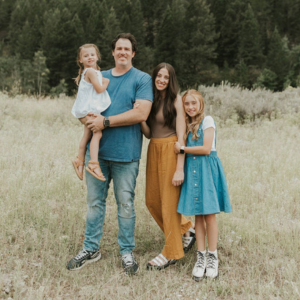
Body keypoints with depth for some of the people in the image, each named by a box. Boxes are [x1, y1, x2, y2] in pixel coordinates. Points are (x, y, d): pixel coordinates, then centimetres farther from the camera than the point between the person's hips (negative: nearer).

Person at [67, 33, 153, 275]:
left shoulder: (142, 79, -2)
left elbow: (141, 113, -14)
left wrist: (106, 121, -15)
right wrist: (91, 119, -1)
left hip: (125, 153, -4)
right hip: (97, 149, 4)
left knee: (126, 204, 4)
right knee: (95, 201, 10)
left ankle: (127, 252, 18)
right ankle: (91, 248, 23)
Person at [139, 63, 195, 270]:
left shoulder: (176, 100, -8)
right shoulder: (151, 100, 10)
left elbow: (181, 136, -13)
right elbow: (148, 133, 8)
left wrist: (180, 168, -18)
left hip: (170, 150, -7)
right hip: (153, 150, 7)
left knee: (169, 202, 0)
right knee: (152, 201, 11)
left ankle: (171, 253, 14)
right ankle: (187, 228, 32)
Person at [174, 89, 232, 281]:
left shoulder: (207, 121, -3)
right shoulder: (187, 125, 16)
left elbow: (206, 149, -11)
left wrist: (183, 149, -6)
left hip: (207, 169, -5)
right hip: (191, 169, 5)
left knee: (209, 213, -4)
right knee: (197, 215, 5)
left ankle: (213, 257, 4)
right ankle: (201, 257, 10)